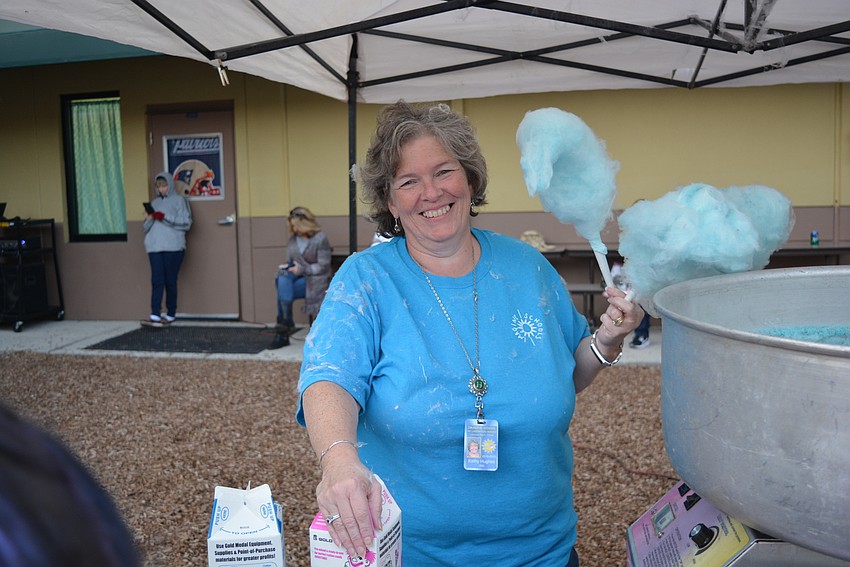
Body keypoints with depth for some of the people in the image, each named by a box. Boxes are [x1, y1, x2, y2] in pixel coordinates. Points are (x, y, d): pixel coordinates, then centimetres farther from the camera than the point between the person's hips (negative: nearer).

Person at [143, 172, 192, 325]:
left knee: (170, 281, -1)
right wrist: (148, 219, -3)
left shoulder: (179, 200, 7)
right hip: (154, 247, 4)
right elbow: (147, 228, 19)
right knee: (157, 281, -5)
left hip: (173, 247, -4)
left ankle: (171, 314, 6)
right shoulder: (154, 203, 21)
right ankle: (155, 314, -11)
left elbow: (186, 223, -5)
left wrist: (165, 217, -11)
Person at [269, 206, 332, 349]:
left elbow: (323, 267, -10)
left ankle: (282, 332, -14)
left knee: (283, 291, -25)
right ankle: (285, 323, -23)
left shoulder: (320, 239, -8)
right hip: (297, 275, 6)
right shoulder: (293, 239, 11)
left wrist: (302, 269, -19)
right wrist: (287, 267, -3)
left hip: (315, 280, -6)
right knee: (282, 280, -28)